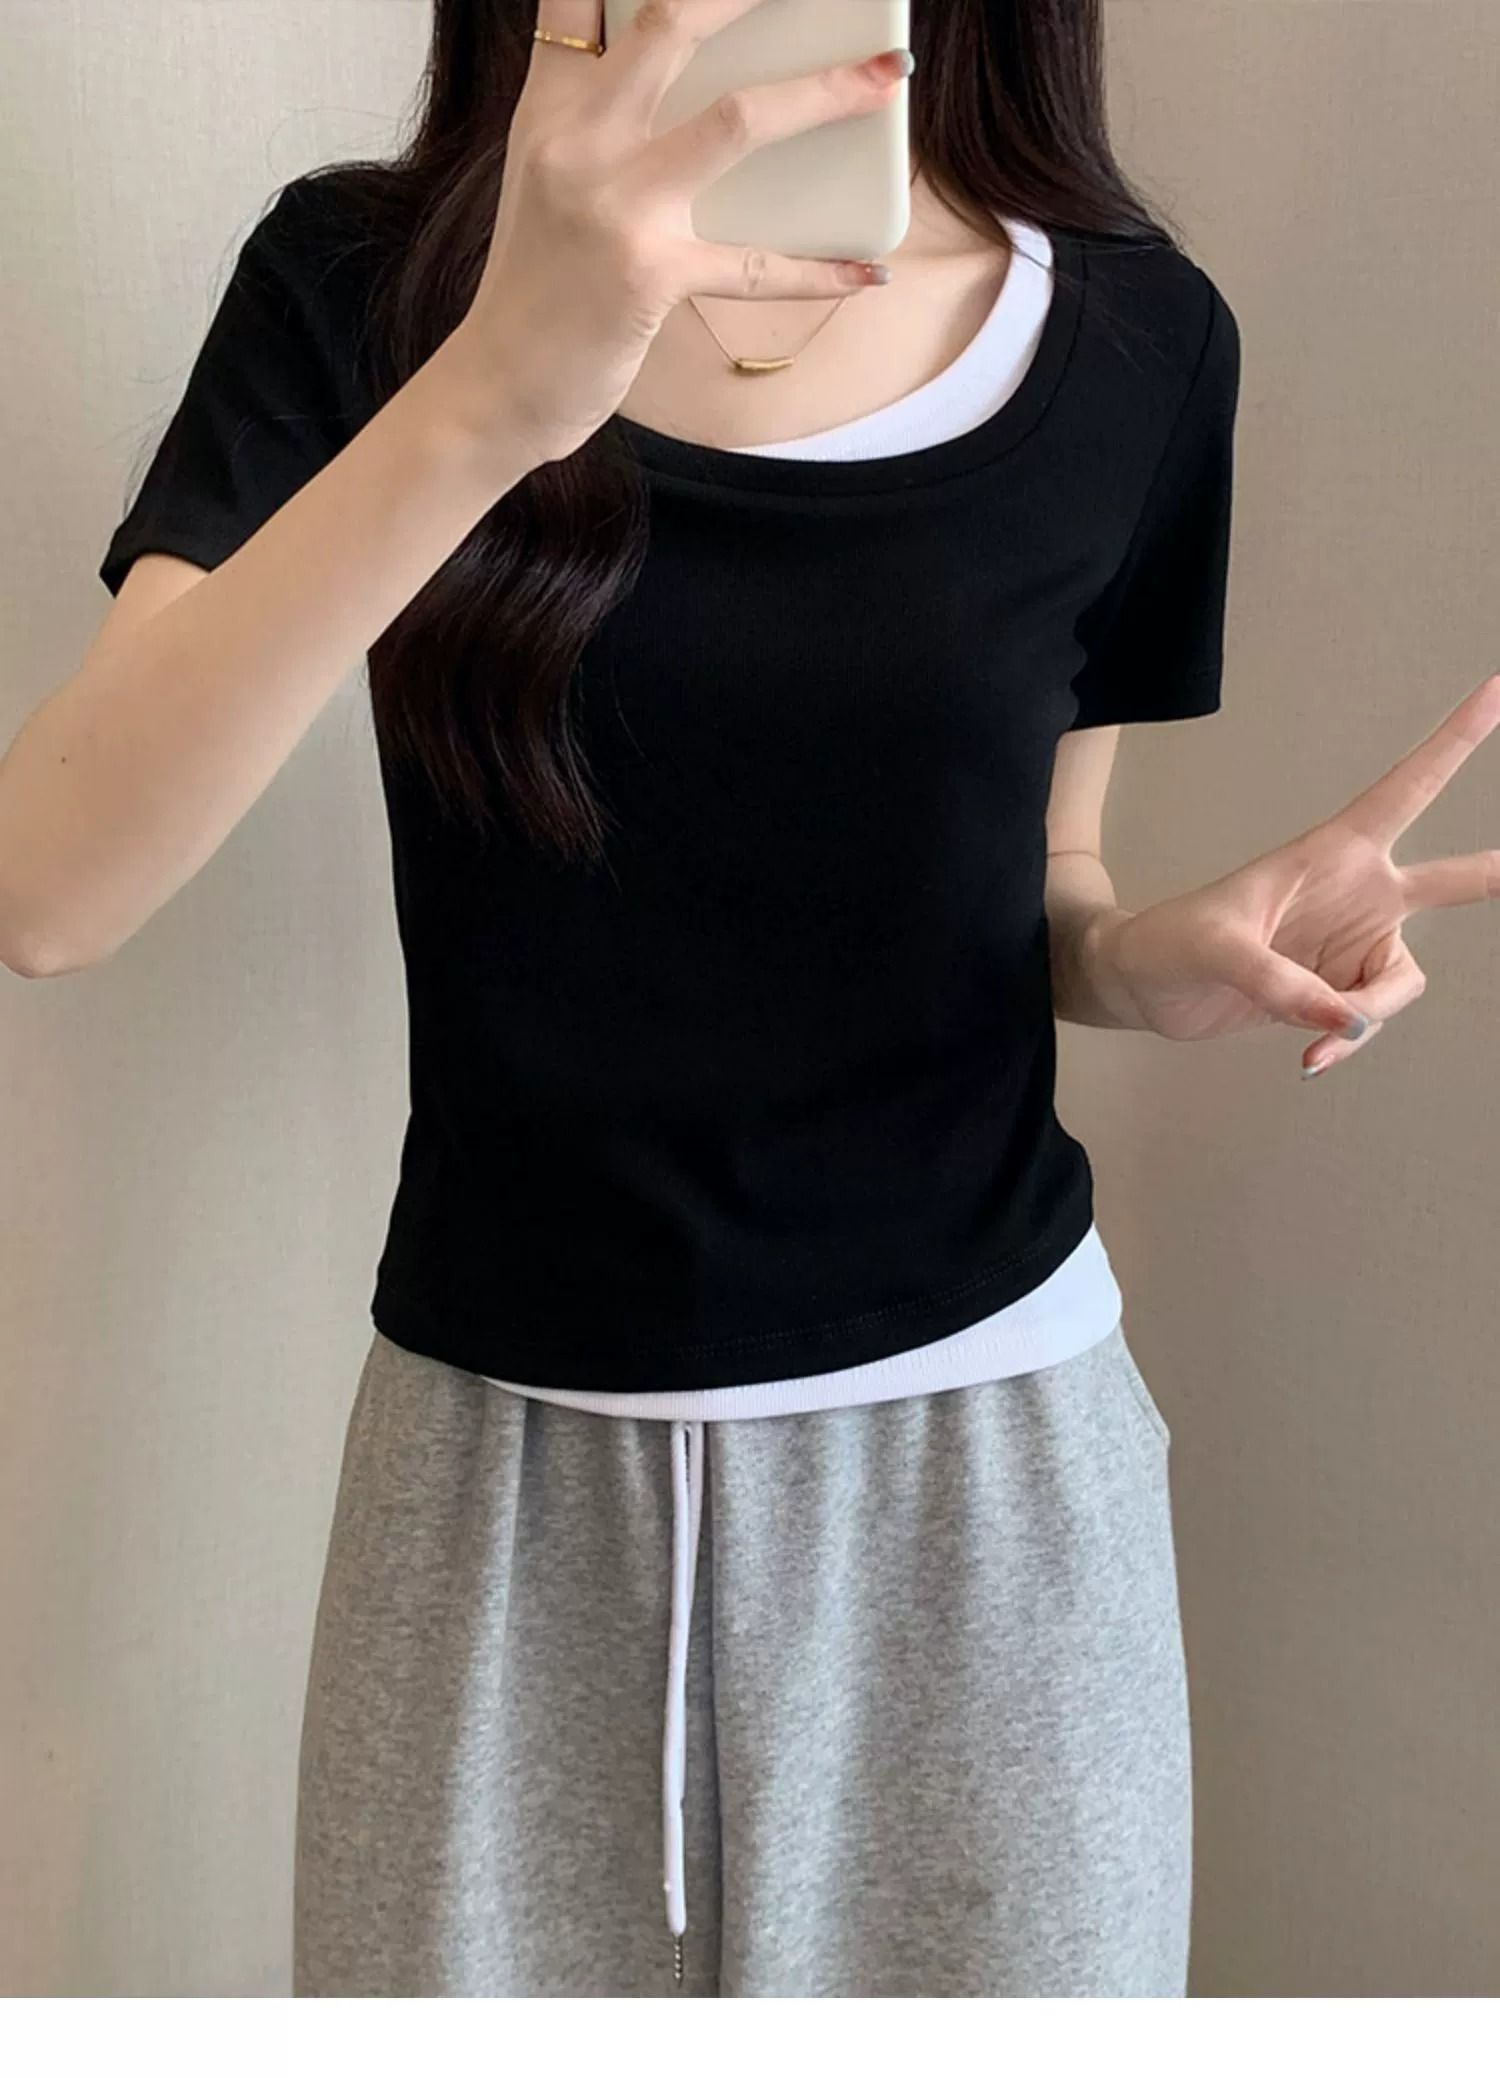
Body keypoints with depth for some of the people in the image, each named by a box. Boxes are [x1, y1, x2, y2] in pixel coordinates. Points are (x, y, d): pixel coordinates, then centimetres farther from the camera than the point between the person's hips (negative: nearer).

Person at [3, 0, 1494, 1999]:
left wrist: (1164, 960, -14)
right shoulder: (363, 282, -7)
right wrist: (491, 394, -32)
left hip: (983, 1442, 1)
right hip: (506, 1466, 0)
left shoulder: (1132, 338, -3)